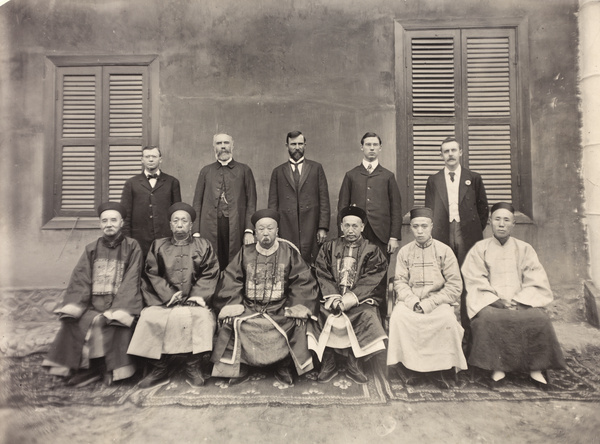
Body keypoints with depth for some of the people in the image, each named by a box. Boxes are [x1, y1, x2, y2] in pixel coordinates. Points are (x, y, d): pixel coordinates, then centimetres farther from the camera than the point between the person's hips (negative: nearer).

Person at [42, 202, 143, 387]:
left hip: (118, 302, -3)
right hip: (93, 303, 3)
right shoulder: (91, 249, 15)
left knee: (114, 322, -30)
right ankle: (85, 368, -9)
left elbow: (130, 282, -5)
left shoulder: (132, 247, 4)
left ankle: (113, 369, -10)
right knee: (72, 319, -23)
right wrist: (73, 306, -13)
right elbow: (80, 280, 5)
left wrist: (116, 310, -19)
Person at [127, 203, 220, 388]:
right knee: (149, 317, -27)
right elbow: (152, 274, 6)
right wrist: (169, 294, -10)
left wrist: (196, 296, -10)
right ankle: (159, 368, -12)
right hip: (164, 301, 2)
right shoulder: (158, 246, 17)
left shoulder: (204, 246, 14)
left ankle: (193, 366, -14)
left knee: (202, 317, -31)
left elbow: (210, 275, 4)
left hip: (195, 301, -1)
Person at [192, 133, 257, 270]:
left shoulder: (244, 170, 9)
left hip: (236, 228, -1)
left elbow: (251, 202, 4)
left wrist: (249, 230, -6)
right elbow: (197, 203, 11)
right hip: (210, 227, 1)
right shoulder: (205, 171, 14)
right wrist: (196, 232, 2)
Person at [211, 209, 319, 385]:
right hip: (249, 308, 1)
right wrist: (232, 306, -11)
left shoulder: (289, 252, 4)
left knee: (295, 323, -26)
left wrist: (298, 307, -11)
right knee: (232, 322, -23)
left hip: (279, 309, -1)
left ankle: (284, 368, 1)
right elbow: (232, 280, 2)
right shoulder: (245, 253, 8)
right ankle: (239, 367, 1)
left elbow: (303, 282, 0)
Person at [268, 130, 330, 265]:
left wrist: (323, 227, -3)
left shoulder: (316, 168, 11)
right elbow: (273, 203, 10)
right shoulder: (278, 172, 13)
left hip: (311, 229, 0)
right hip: (286, 231, 1)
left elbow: (324, 200, 6)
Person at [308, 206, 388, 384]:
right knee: (321, 314, -27)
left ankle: (354, 365, -12)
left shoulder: (372, 251, 6)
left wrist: (348, 299, -17)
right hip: (332, 297, 1)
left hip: (360, 299, -1)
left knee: (367, 315, -30)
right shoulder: (329, 247, 12)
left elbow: (370, 281, -5)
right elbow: (322, 275, 4)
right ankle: (328, 364, -10)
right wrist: (333, 297, -13)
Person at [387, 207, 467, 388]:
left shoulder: (444, 251, 2)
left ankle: (445, 368, -12)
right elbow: (400, 282, 4)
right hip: (411, 303, 1)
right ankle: (406, 366, -13)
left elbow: (455, 286, -2)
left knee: (448, 318, -31)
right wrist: (413, 302, -16)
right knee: (398, 315, -28)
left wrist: (429, 304, -13)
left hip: (438, 302, -1)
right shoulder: (404, 252, 8)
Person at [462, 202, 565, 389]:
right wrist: (497, 301, -15)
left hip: (521, 303, 2)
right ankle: (497, 367, -19)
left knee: (540, 320, -26)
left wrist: (517, 301, -12)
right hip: (490, 304, -2)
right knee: (487, 319, -32)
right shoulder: (479, 249, 7)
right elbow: (476, 285, -1)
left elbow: (537, 284, 3)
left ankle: (536, 368, -11)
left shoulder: (524, 249, 12)